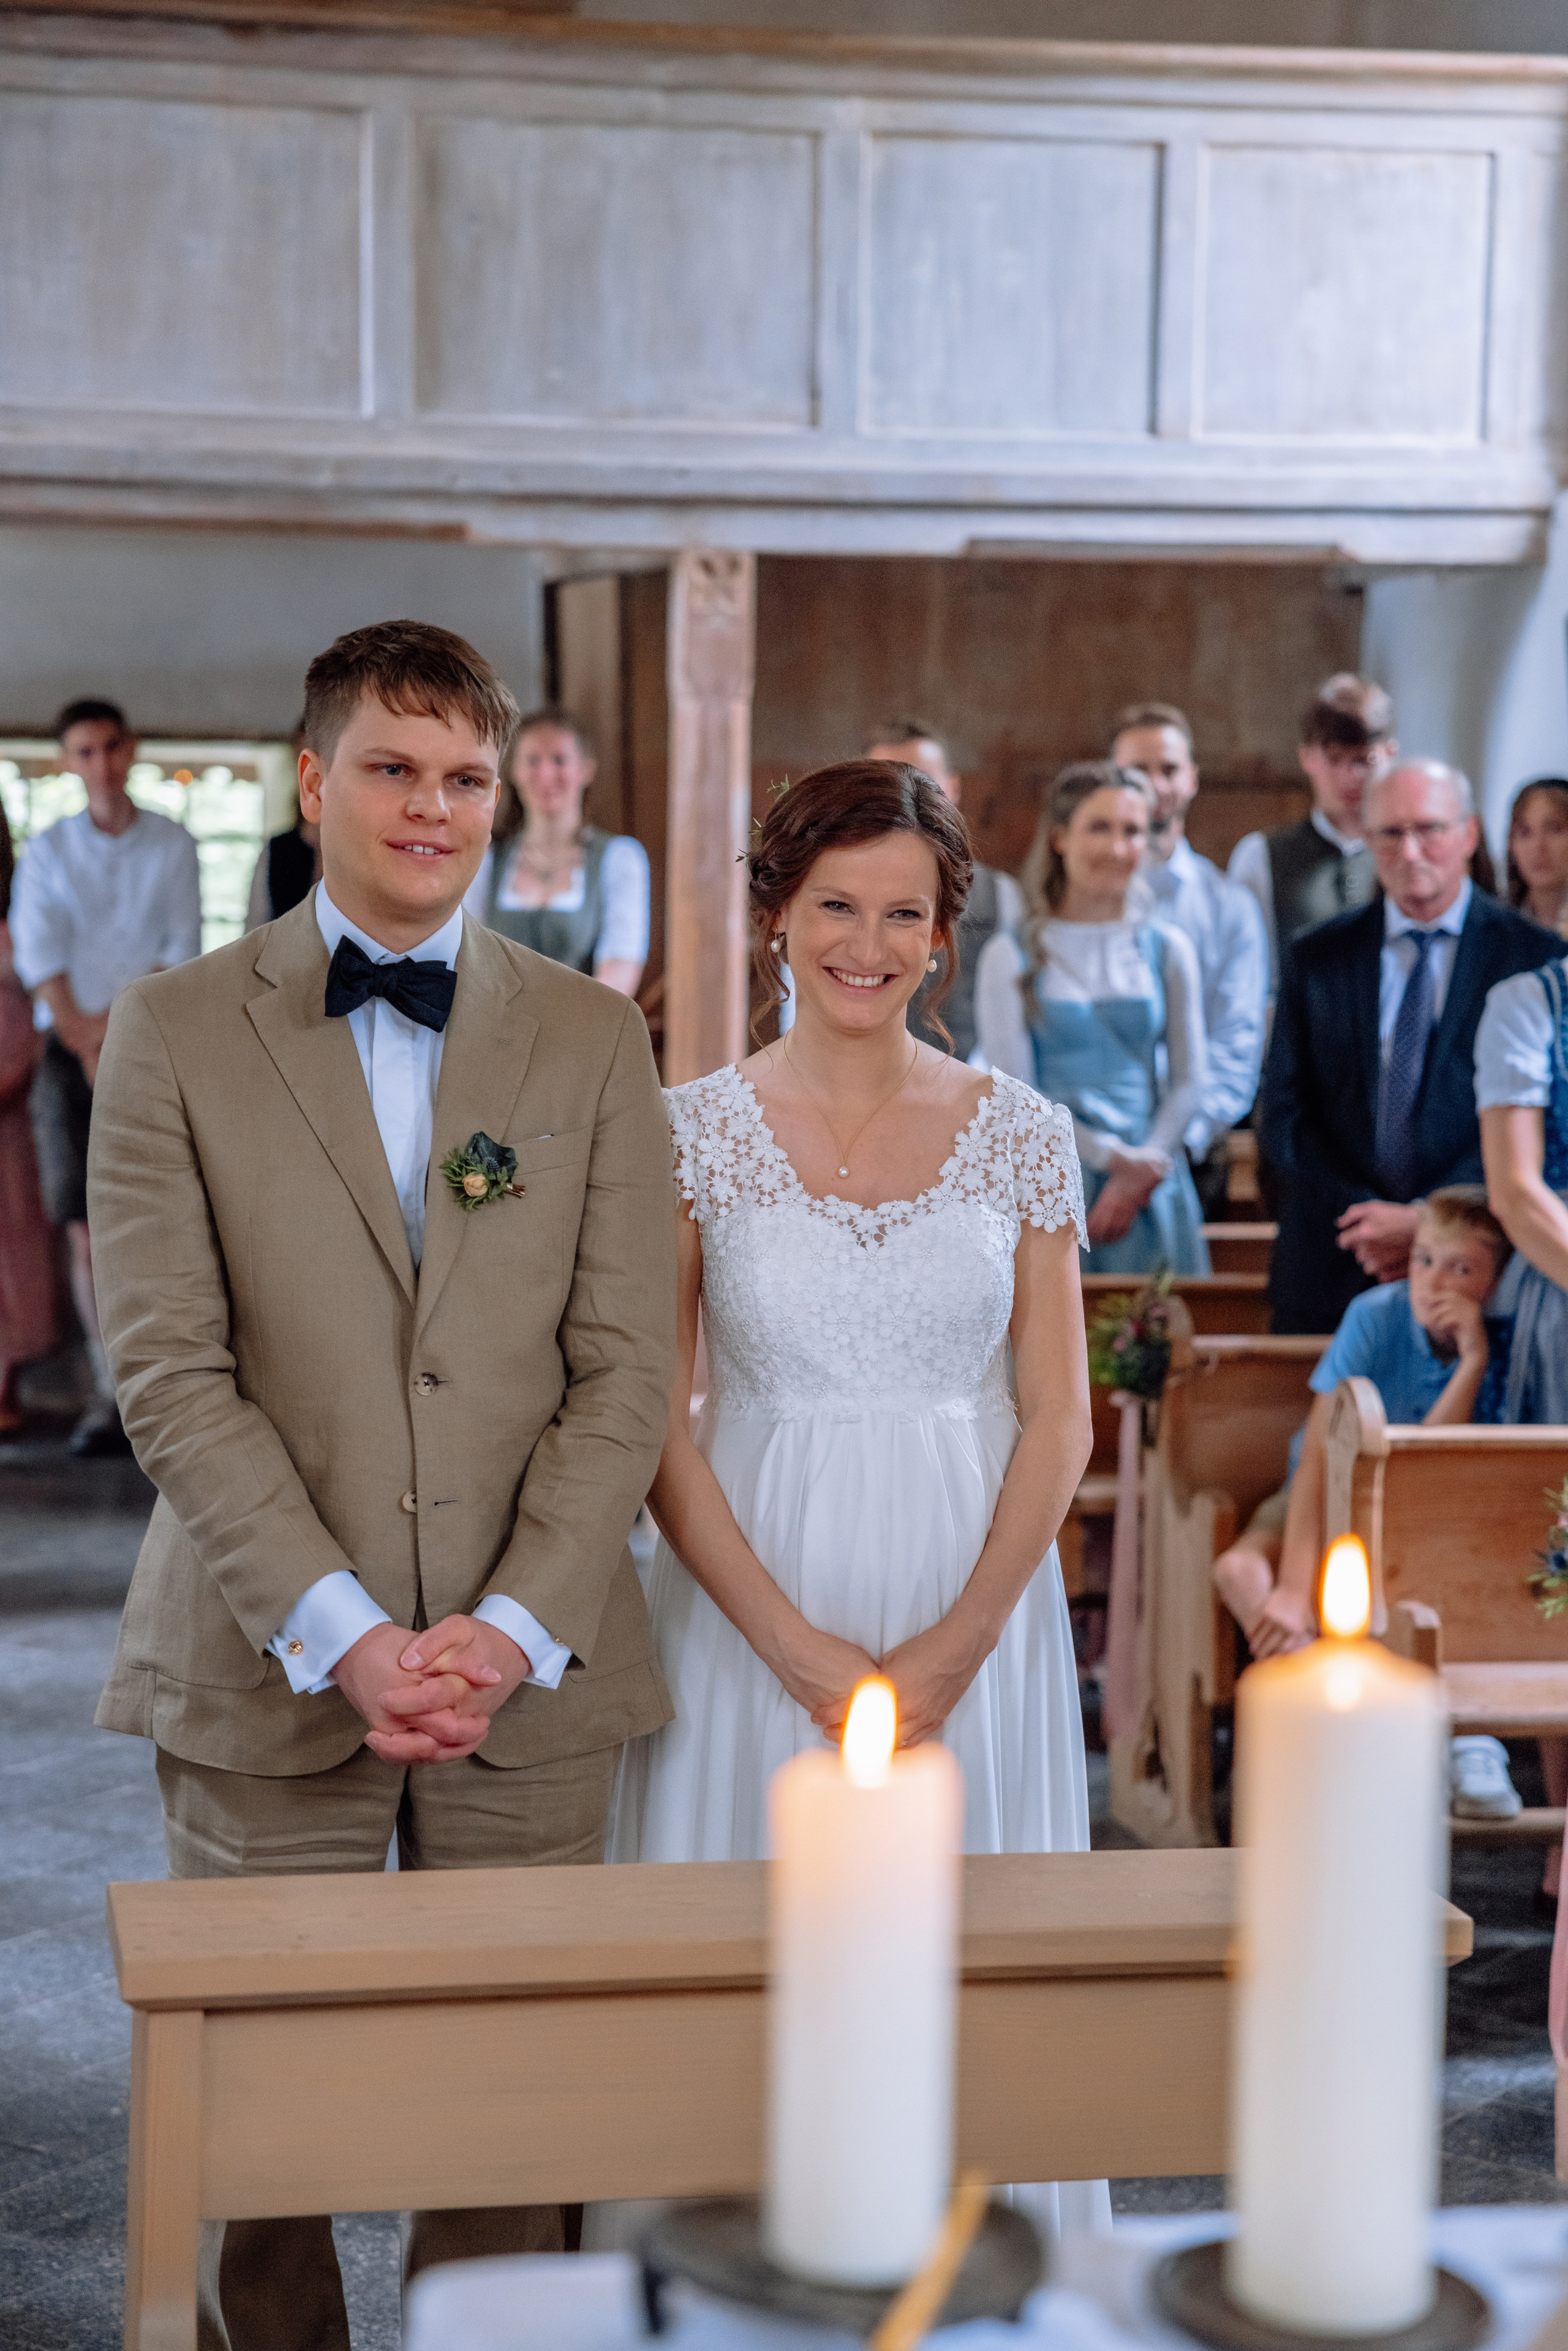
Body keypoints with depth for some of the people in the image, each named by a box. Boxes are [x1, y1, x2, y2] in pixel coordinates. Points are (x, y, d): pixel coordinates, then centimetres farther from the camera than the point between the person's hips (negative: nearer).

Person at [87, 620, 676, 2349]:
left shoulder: (594, 1039, 8)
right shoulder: (173, 1033, 3)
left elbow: (623, 1366, 3)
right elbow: (169, 1375, -5)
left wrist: (512, 1629, -9)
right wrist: (341, 1634, -13)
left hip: (528, 1680, 1)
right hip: (268, 1681, -1)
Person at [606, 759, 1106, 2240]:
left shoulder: (1020, 1134, 2)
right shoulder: (693, 1132, -2)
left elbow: (1058, 1417, 2)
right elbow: (653, 1422, -4)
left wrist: (962, 1640, -10)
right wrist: (795, 1643, -12)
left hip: (975, 1601, 1)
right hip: (750, 1595, -1)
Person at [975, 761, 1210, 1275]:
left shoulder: (1167, 950, 9)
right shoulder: (1013, 956, 1)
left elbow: (1190, 1081, 7)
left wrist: (1139, 1175, -6)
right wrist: (1111, 1157, -11)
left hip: (1151, 1193, 2)